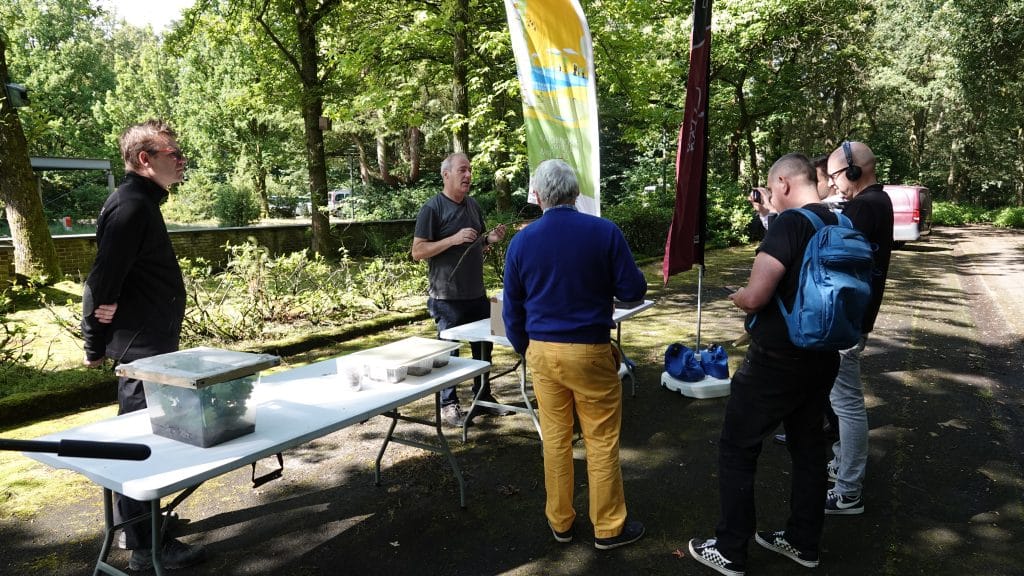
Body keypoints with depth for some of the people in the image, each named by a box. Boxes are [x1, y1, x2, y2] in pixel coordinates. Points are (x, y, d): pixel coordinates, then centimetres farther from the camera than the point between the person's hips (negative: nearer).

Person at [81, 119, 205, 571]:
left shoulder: (141, 202, 15)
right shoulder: (131, 205, -18)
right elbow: (102, 278, -22)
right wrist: (95, 347, -14)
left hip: (150, 341, 10)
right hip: (141, 345, -10)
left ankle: (137, 520, 34)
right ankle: (146, 545, 9)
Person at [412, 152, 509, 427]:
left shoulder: (473, 205, 10)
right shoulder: (433, 208, -10)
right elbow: (418, 252, -14)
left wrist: (490, 239, -1)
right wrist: (454, 239, -24)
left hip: (477, 294, 7)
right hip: (448, 298, -7)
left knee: (483, 347, 15)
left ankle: (483, 397, 31)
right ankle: (448, 405, 17)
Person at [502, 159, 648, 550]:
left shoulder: (521, 242, -2)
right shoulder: (605, 232, -10)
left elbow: (512, 308, 5)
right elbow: (633, 290, -5)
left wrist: (525, 349, 19)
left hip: (542, 352, 3)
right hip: (590, 351, -2)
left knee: (555, 439, 14)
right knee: (602, 442, 9)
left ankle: (560, 522, 27)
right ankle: (609, 527, 22)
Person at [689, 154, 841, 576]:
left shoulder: (789, 223, -20)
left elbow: (755, 297, -27)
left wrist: (735, 296, -6)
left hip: (777, 362, -8)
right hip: (822, 358, 8)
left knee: (736, 449, 5)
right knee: (808, 446, 19)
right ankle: (803, 542, 34)